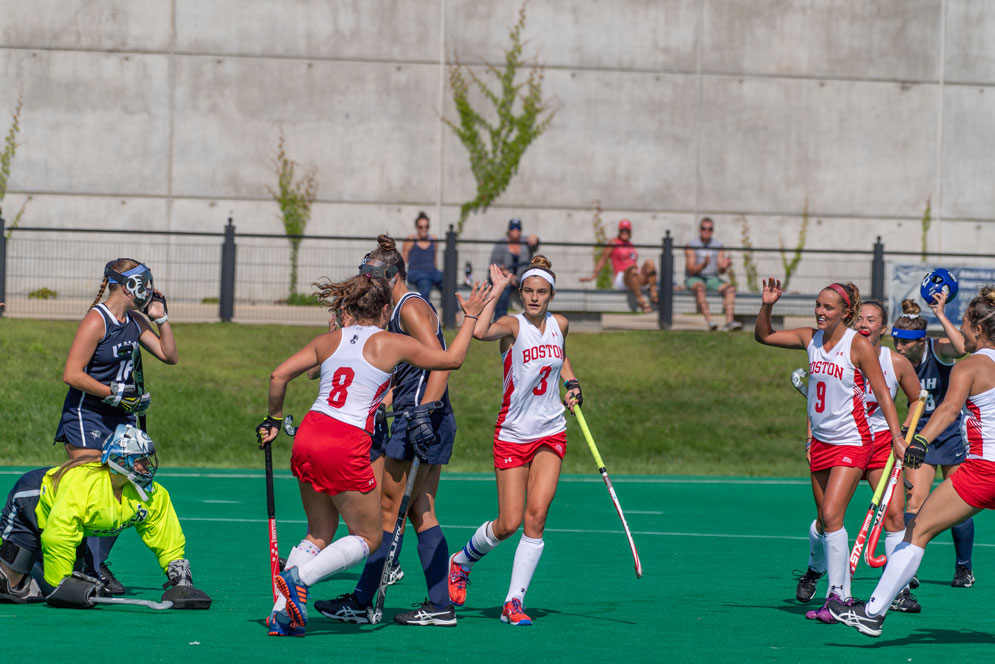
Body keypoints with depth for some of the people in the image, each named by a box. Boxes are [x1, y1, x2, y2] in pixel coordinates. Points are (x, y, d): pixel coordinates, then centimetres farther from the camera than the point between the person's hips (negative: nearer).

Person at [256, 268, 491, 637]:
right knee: (368, 537, 10)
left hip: (308, 437, 6)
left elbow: (279, 375, 6)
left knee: (319, 534, 21)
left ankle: (281, 612, 9)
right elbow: (452, 359, 11)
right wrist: (471, 317, 25)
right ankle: (299, 576, -13)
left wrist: (274, 419, 20)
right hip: (347, 446, -6)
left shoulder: (329, 340, 11)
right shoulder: (392, 344, 0)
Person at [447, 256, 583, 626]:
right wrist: (497, 290, -25)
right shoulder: (513, 326, -12)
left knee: (536, 515, -12)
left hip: (550, 433, 3)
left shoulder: (559, 325, 4)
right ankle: (462, 561, 29)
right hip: (512, 434, -3)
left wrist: (572, 384, 11)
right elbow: (480, 332, -36)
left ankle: (514, 601, -7)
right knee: (509, 524, -3)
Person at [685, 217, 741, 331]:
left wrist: (724, 267, -23)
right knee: (700, 288, -38)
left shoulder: (718, 246, 7)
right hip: (694, 279, -4)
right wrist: (704, 265, -31)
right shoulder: (691, 246, -4)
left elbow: (721, 271, 2)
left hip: (712, 279, 4)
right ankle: (709, 320, -49)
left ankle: (729, 321, -38)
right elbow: (691, 270, -12)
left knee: (729, 288, -24)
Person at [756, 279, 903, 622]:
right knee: (824, 521, 8)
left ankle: (836, 597, -15)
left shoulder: (859, 346, -13)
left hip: (851, 442, -7)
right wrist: (766, 306, -3)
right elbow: (763, 336, 14)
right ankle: (843, 595, 15)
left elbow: (882, 392, -10)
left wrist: (896, 436, -17)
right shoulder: (811, 338, 4)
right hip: (820, 441, 7)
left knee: (831, 515, -17)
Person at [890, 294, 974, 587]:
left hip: (952, 433, -3)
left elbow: (960, 347, -43)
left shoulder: (938, 349, -19)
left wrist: (940, 314, -41)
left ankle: (964, 568, 20)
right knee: (914, 502, -11)